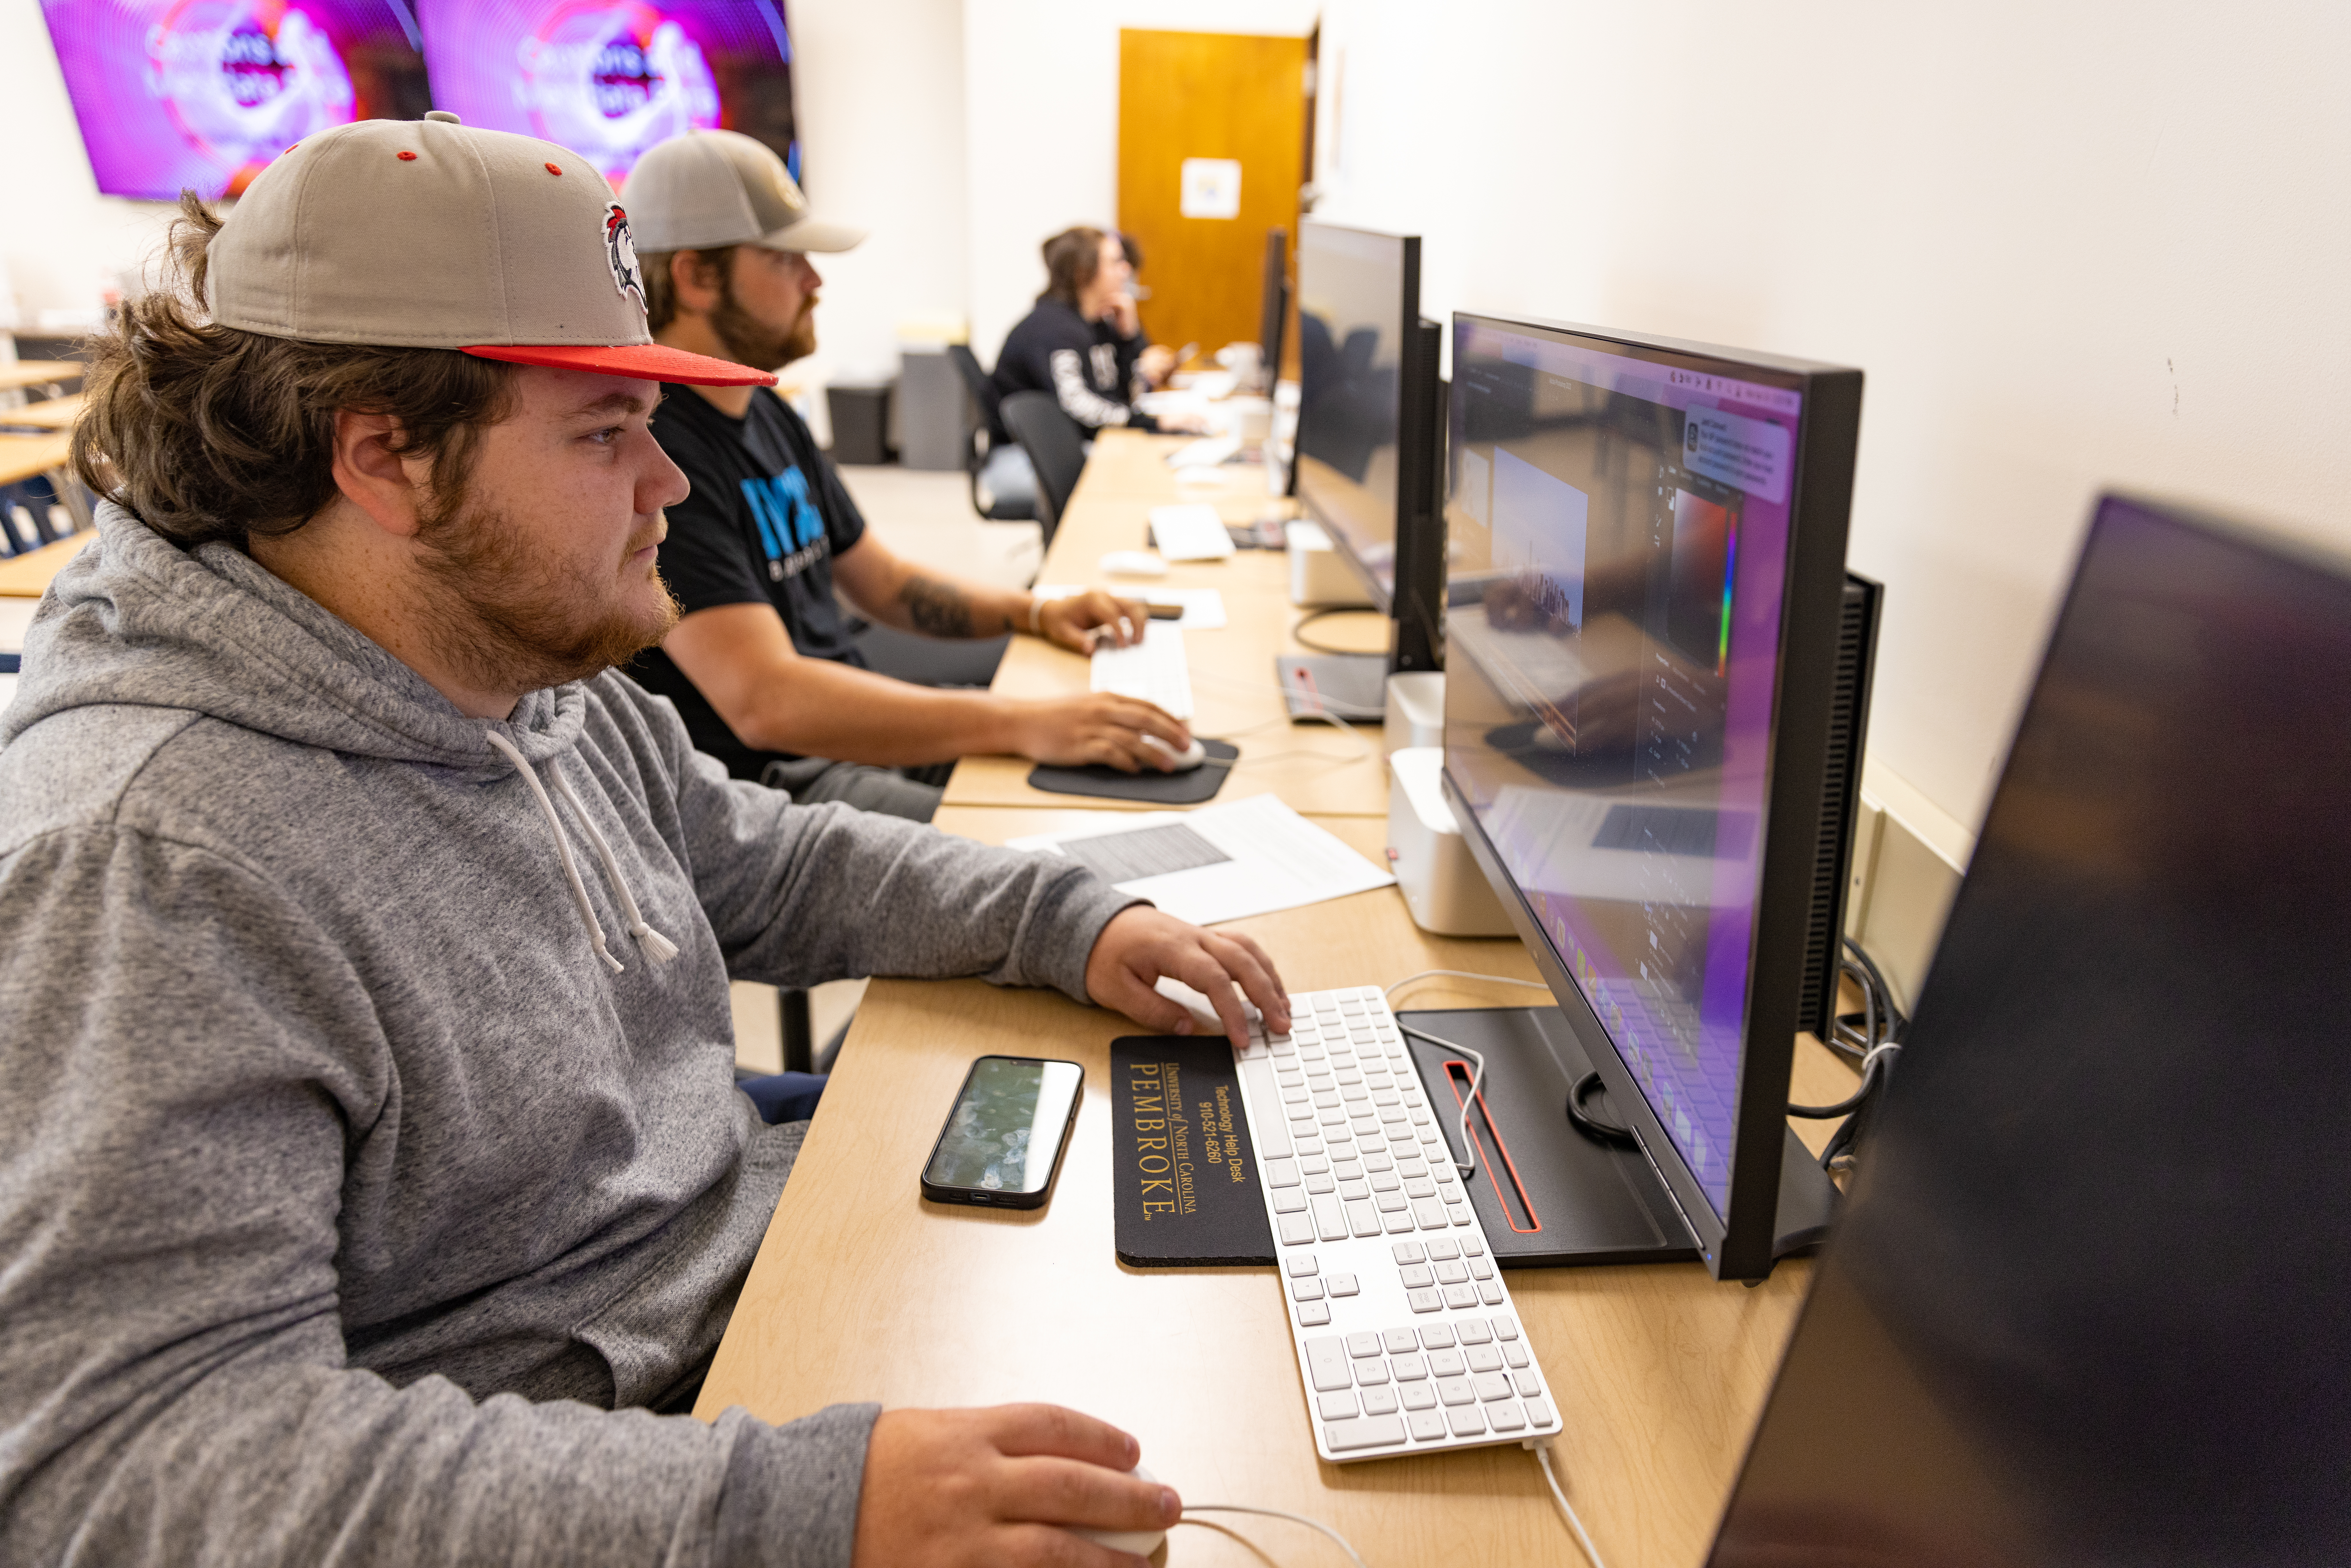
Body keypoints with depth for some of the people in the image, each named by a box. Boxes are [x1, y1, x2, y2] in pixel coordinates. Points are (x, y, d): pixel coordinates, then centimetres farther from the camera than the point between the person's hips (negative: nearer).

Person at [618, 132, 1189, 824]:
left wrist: (1034, 611, 5)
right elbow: (764, 701, -30)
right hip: (772, 778, -9)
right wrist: (1021, 723, -34)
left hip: (863, 724, 10)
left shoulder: (769, 415, 14)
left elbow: (882, 580, 23)